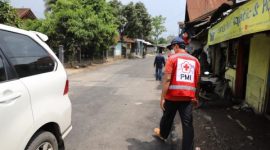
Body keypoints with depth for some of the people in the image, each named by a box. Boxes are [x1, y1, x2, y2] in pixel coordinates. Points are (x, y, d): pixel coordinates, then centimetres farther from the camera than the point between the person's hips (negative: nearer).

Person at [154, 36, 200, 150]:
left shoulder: (172, 58, -6)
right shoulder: (195, 60, 8)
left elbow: (167, 79, -13)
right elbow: (197, 81, 12)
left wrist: (162, 97, -11)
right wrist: (196, 97, 21)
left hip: (173, 95, -2)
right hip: (189, 97, 2)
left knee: (167, 118, 20)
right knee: (187, 124, 4)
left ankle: (162, 134, 44)